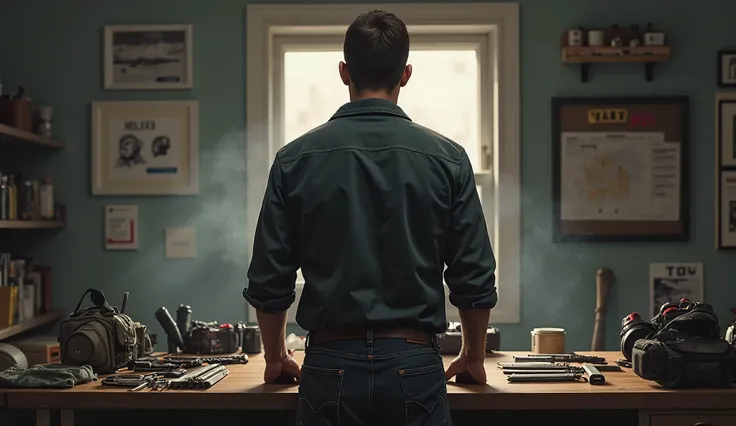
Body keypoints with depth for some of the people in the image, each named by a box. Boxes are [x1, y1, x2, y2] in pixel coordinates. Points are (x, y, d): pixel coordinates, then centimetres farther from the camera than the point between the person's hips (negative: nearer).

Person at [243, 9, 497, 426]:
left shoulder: (297, 158, -2)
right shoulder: (446, 157, -3)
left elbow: (268, 282, 1)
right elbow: (475, 279, -1)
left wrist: (275, 356, 18)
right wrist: (474, 356, 16)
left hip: (331, 365, 1)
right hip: (413, 366, 0)